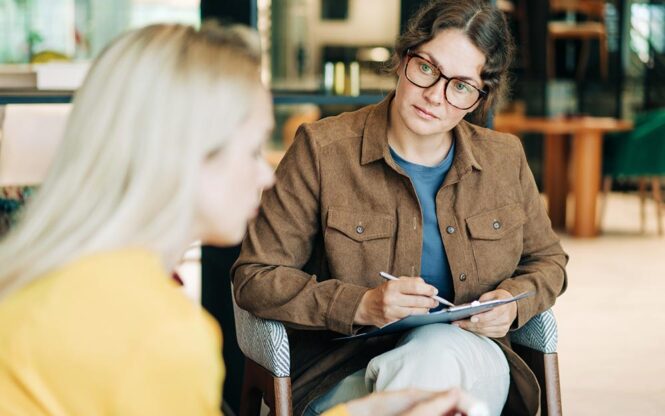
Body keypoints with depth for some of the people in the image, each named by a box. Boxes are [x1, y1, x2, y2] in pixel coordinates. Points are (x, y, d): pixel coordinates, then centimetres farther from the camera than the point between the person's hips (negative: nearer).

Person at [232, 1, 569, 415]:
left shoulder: (505, 159, 7)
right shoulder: (322, 150, -5)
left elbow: (547, 260, 22)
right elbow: (255, 278, -5)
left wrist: (513, 302, -2)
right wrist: (361, 305, -19)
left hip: (471, 366, 3)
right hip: (345, 375, -3)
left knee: (440, 351, -34)